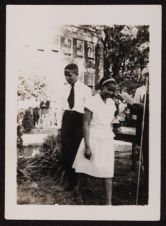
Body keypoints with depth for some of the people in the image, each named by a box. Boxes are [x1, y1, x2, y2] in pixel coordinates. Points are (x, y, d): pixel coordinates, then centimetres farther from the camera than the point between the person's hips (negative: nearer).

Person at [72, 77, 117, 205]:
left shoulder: (112, 103, 4)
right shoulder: (92, 102, -12)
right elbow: (86, 125, -13)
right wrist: (87, 146, -16)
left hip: (107, 140, 4)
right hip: (92, 139, -4)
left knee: (107, 171, 2)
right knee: (84, 167, 10)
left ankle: (109, 202, 7)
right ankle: (79, 192, 32)